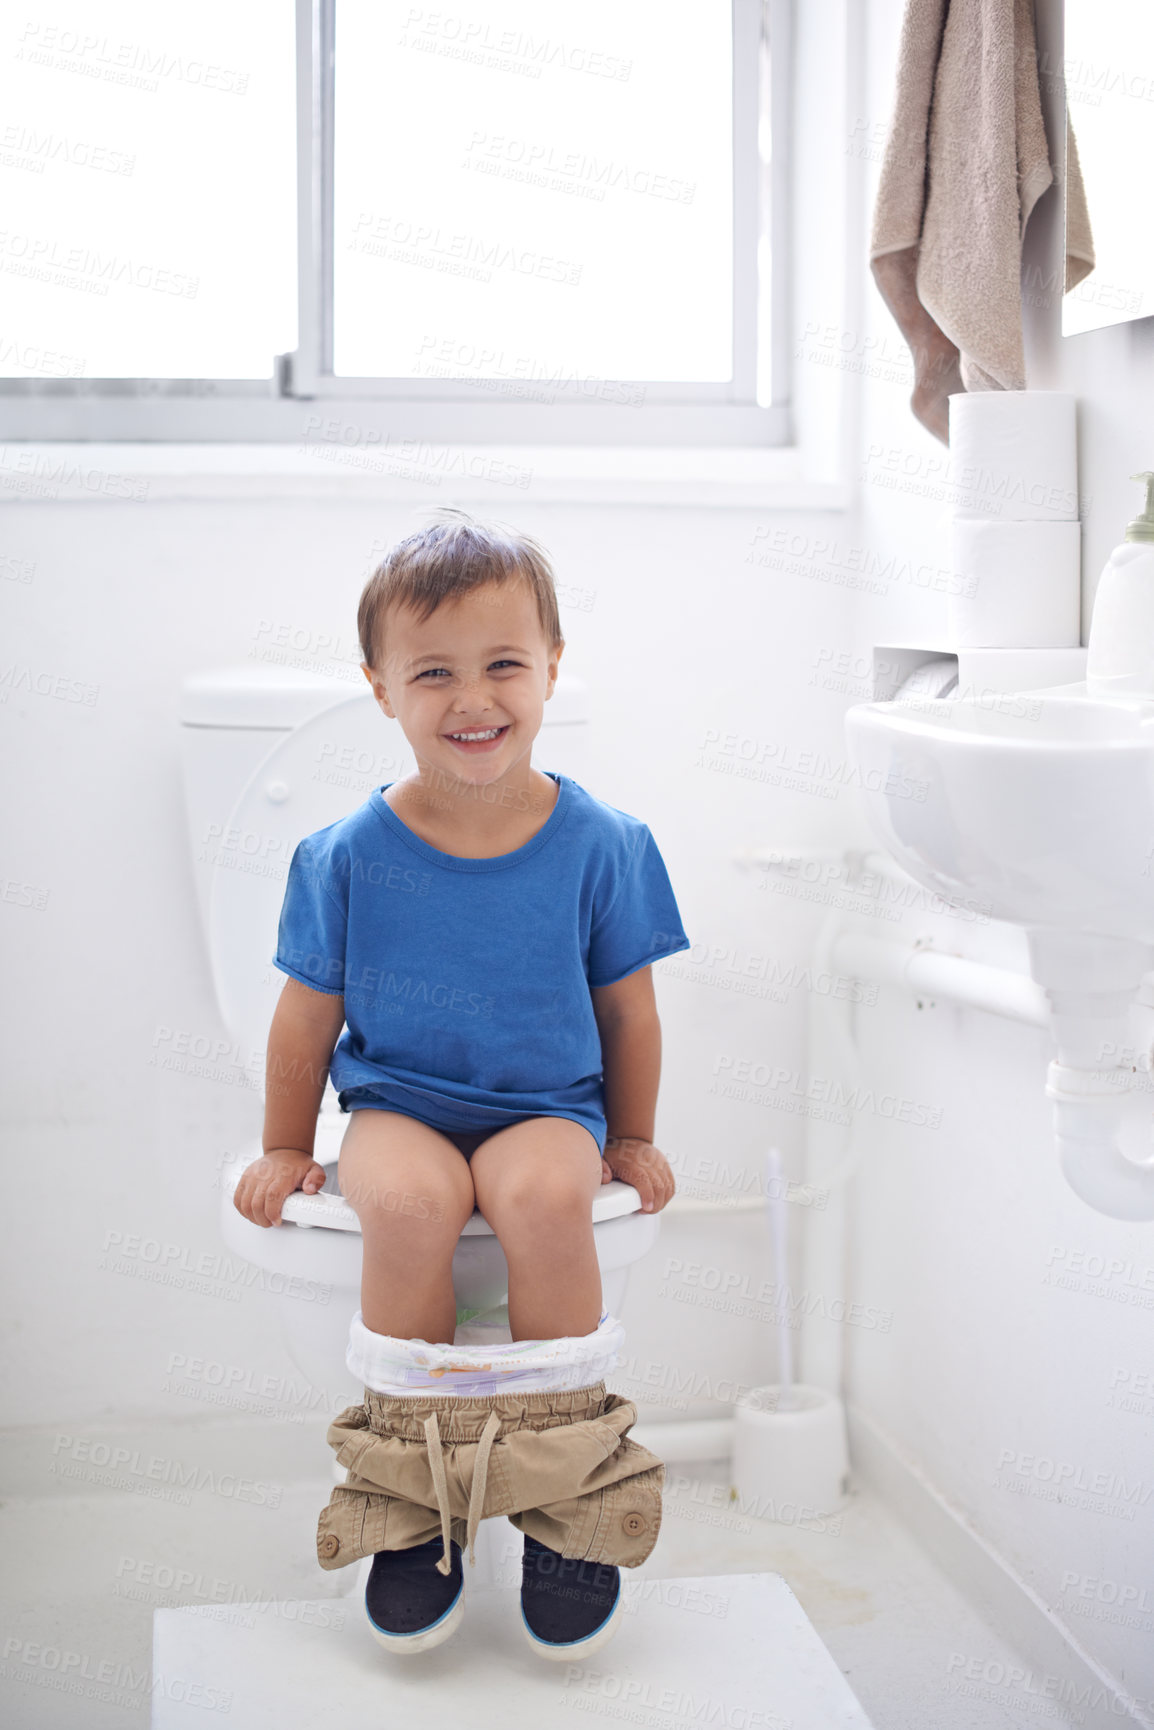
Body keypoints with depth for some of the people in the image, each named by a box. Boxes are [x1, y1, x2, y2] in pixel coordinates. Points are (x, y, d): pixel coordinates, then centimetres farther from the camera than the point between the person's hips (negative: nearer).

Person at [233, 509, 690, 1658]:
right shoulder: (348, 855, -6)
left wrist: (633, 1141, 12)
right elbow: (308, 1015, 6)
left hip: (548, 1105, 0)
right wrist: (286, 1150, 12)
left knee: (547, 1197, -34)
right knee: (407, 1203, -33)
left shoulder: (601, 843, -5)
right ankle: (412, 1497, -14)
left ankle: (566, 1492, -15)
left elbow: (628, 1008, 6)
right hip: (398, 1103, 0)